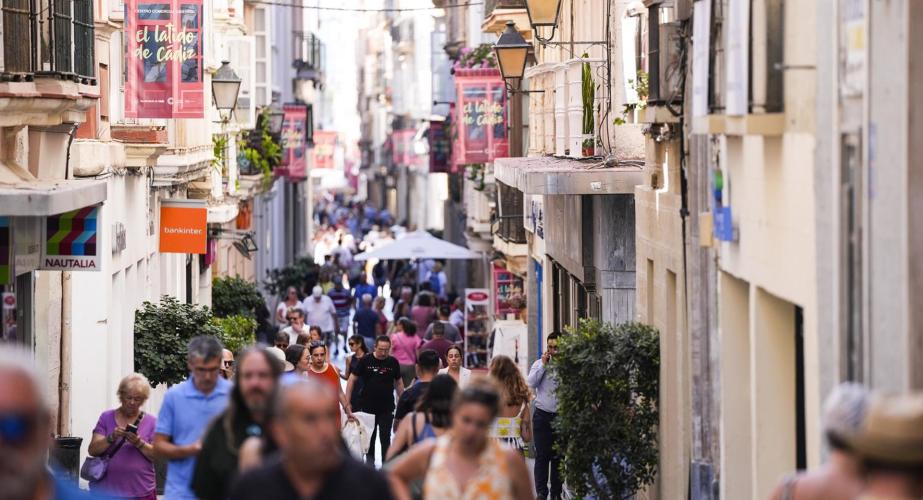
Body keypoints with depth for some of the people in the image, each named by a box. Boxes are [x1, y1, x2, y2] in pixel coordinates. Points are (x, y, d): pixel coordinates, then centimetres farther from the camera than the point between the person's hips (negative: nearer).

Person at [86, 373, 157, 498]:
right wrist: (111, 438, -17)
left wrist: (139, 443, -17)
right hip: (107, 490, 1)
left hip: (140, 492, -1)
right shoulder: (107, 417, 9)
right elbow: (92, 450, 1)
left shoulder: (151, 422, 7)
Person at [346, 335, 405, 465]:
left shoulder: (393, 363, -1)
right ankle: (369, 461, 28)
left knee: (385, 438, 0)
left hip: (387, 408, 0)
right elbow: (352, 380, -2)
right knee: (369, 436, 13)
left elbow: (398, 383, 10)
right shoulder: (365, 361, -7)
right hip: (368, 406, 0)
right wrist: (347, 402, -7)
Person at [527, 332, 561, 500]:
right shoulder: (539, 364, 7)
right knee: (542, 455, -2)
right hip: (542, 415, 1)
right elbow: (531, 383, -6)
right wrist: (543, 364, -8)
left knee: (558, 456, 6)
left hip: (561, 416, -1)